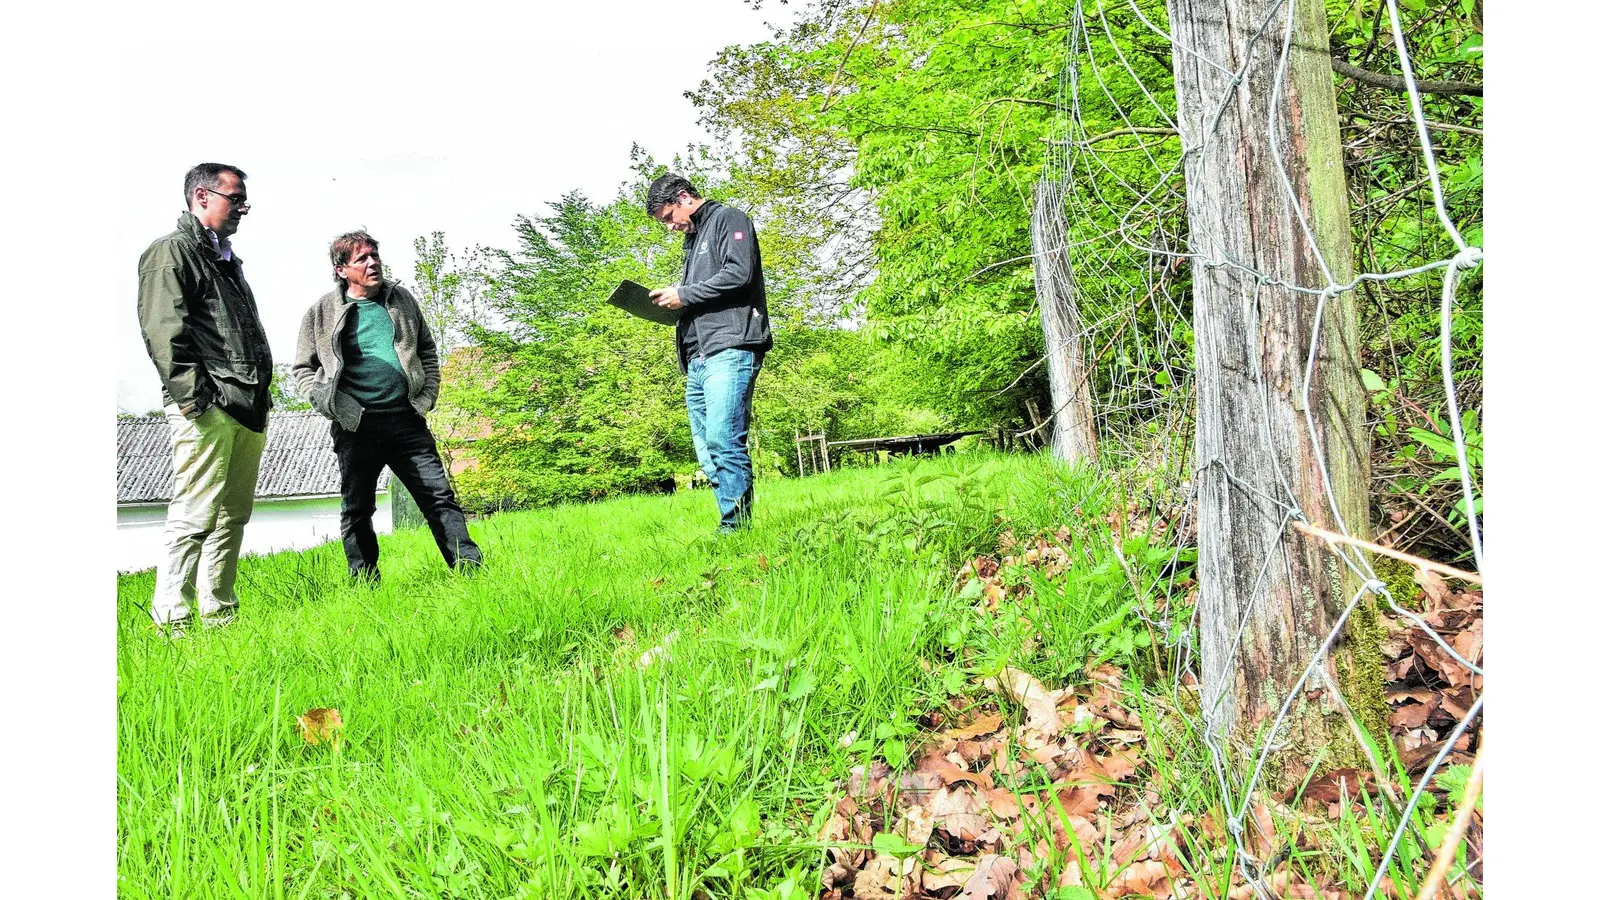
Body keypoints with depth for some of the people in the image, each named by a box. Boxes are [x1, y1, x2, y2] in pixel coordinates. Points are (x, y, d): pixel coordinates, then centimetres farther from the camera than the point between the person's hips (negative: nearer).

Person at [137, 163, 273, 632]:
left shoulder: (228, 260, 26)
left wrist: (262, 396, 21)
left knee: (233, 516, 10)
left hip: (248, 409, 9)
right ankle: (172, 623, -5)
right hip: (207, 408, -9)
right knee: (195, 516, -10)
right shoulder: (171, 252, -1)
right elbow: (163, 330, -12)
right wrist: (191, 396, -20)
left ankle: (218, 616, 16)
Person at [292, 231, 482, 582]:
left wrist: (427, 396, 8)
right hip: (356, 427, -2)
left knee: (440, 497, 1)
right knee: (356, 510, 6)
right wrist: (331, 406, -7)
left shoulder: (402, 299, 10)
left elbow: (428, 351, 20)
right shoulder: (323, 311, 2)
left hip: (407, 421, 2)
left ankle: (471, 570, 4)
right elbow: (303, 369, 8)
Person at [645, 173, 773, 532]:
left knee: (723, 440, -19)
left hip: (730, 349, -9)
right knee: (708, 453, 3)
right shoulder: (692, 239, 31)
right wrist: (673, 302, 11)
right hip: (698, 359, 10)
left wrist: (684, 295, -6)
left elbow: (739, 274, -11)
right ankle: (733, 524, 4)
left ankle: (735, 528, -17)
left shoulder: (728, 219, 5)